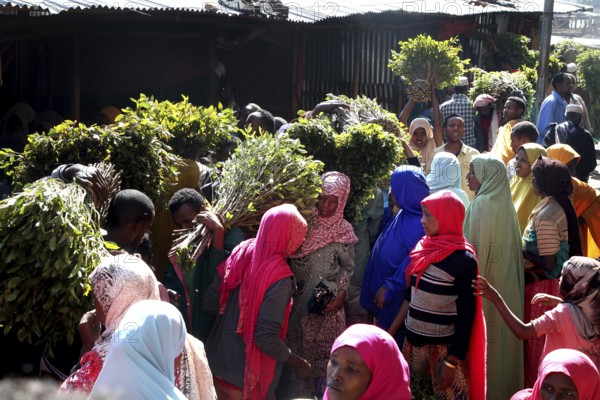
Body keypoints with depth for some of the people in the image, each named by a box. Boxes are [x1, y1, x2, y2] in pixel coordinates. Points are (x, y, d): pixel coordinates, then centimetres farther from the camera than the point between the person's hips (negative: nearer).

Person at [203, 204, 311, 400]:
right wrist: (297, 362, -10)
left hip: (218, 363, 6)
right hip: (246, 374, -6)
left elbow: (210, 303, -2)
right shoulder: (279, 278, -25)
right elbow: (266, 338, -26)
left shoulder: (240, 252, -7)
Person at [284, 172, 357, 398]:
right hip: (299, 300, 2)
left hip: (327, 302, -2)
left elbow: (348, 267, 0)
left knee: (324, 350, 4)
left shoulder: (344, 231, -6)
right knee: (298, 348, 11)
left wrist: (341, 294, -13)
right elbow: (290, 257, 6)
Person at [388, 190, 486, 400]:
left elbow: (466, 315, -14)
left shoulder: (463, 259, -14)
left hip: (444, 348, -6)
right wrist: (391, 332, 12)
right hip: (413, 342, 6)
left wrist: (452, 362, -16)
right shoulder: (423, 248, 4)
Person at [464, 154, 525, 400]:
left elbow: (475, 250, -18)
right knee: (503, 335, 16)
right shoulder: (505, 202, 6)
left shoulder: (482, 204, -17)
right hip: (507, 285, 8)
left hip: (485, 286, -8)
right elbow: (514, 249, 11)